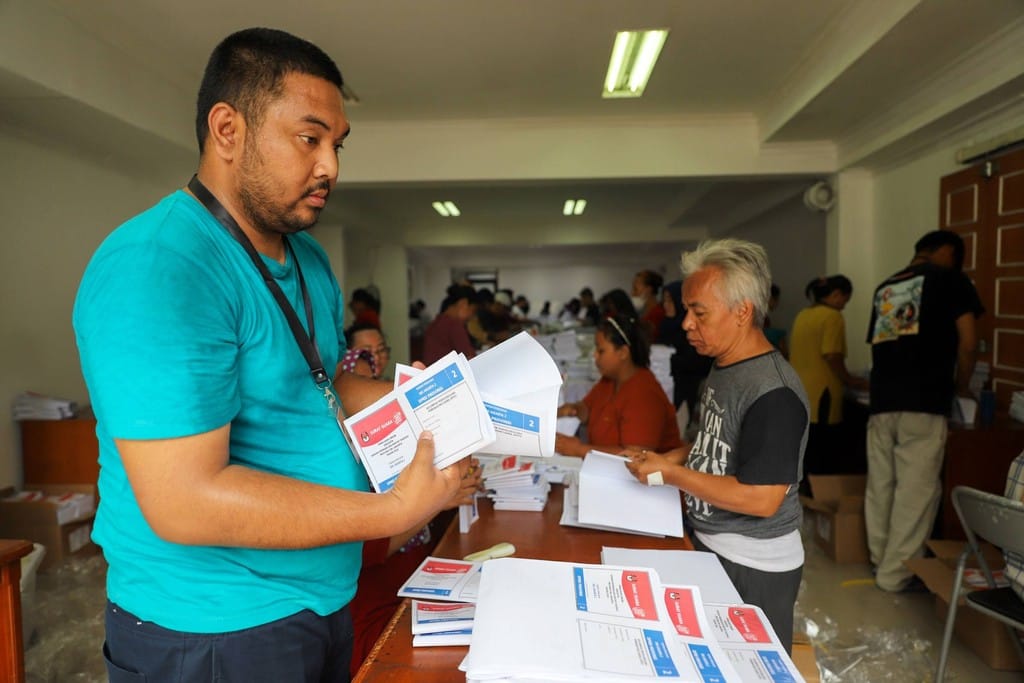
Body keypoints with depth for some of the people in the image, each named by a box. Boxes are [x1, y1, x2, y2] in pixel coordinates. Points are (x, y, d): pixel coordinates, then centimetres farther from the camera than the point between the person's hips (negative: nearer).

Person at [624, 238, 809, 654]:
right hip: (709, 546, 8)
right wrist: (664, 458, 2)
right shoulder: (723, 369, 4)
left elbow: (761, 499, -28)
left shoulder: (772, 393, -25)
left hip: (753, 569, -8)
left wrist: (670, 474, -22)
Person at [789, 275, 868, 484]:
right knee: (823, 464, -2)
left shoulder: (802, 315, 14)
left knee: (805, 461, 14)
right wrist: (849, 381, 0)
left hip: (798, 398, 8)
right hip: (820, 400, -8)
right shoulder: (832, 316, -9)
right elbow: (832, 357, -16)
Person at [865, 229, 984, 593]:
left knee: (880, 486, 11)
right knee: (916, 489, 1)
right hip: (922, 402, -5)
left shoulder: (885, 287, 21)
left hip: (881, 401, 6)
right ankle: (897, 573, 7)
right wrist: (960, 387, 14)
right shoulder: (950, 278, 5)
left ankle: (881, 561, 22)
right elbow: (967, 344, 0)